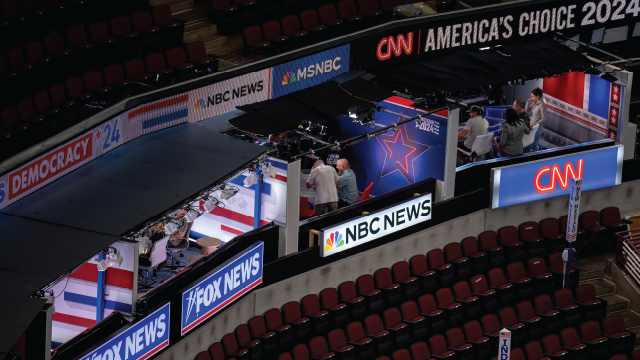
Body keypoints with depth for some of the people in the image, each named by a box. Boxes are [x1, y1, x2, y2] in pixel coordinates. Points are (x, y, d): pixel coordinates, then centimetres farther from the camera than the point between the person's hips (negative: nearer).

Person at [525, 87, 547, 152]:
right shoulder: (534, 103, 4)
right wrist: (528, 103, -3)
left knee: (534, 145, -1)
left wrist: (534, 125, -19)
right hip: (532, 127, 8)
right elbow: (527, 111, 15)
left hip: (537, 128, -8)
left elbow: (544, 119, -20)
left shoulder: (542, 105, -20)